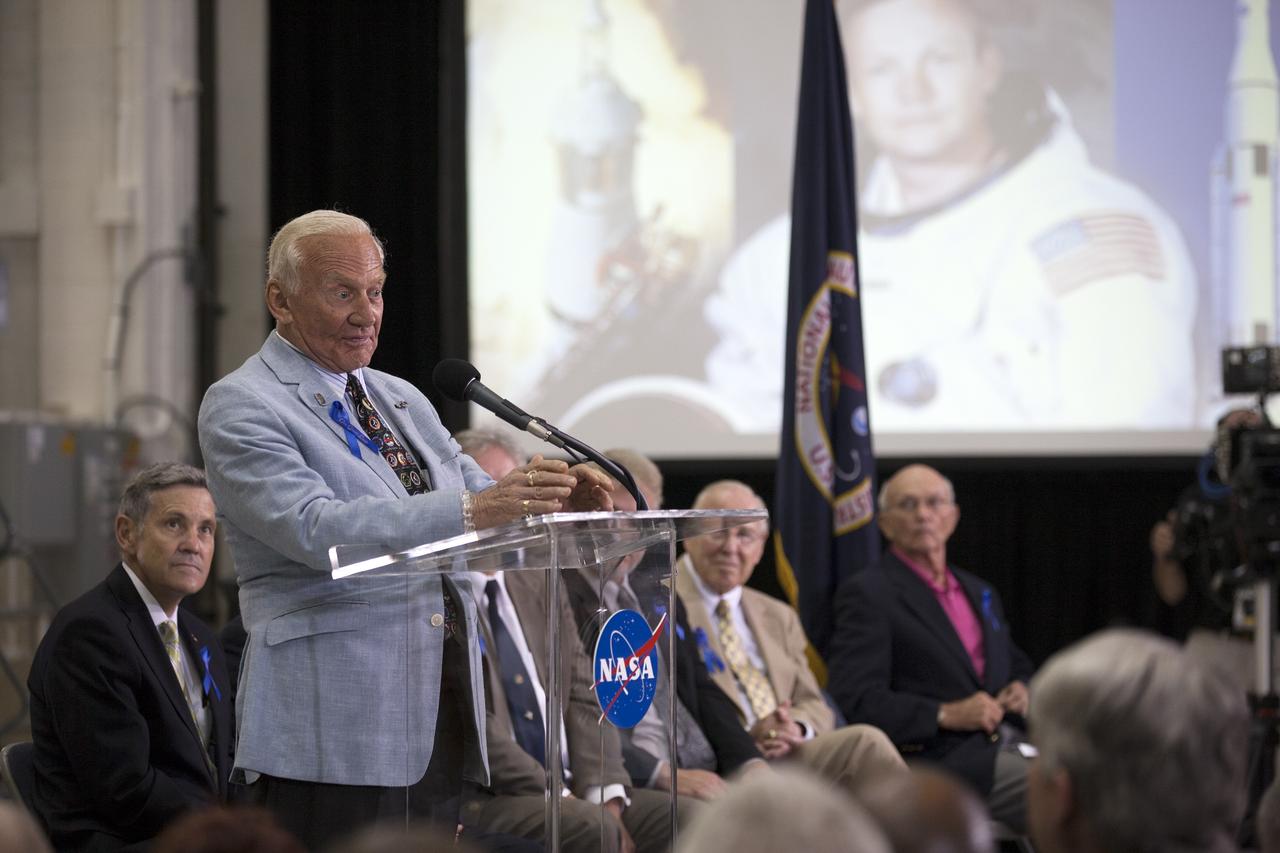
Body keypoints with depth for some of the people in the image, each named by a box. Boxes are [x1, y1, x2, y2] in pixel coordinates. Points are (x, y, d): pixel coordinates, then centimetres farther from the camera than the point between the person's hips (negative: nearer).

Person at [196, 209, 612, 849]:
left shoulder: (402, 400, 19)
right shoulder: (240, 406, -5)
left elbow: (493, 517, 17)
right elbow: (315, 530, -20)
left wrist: (550, 502, -7)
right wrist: (468, 510, -29)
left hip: (441, 727, 7)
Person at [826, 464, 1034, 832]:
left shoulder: (980, 593, 25)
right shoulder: (867, 594, 1)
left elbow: (1018, 669, 33)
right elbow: (855, 700, -9)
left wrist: (1021, 692, 7)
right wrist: (945, 715, -16)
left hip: (1006, 744, 7)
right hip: (942, 758, -7)